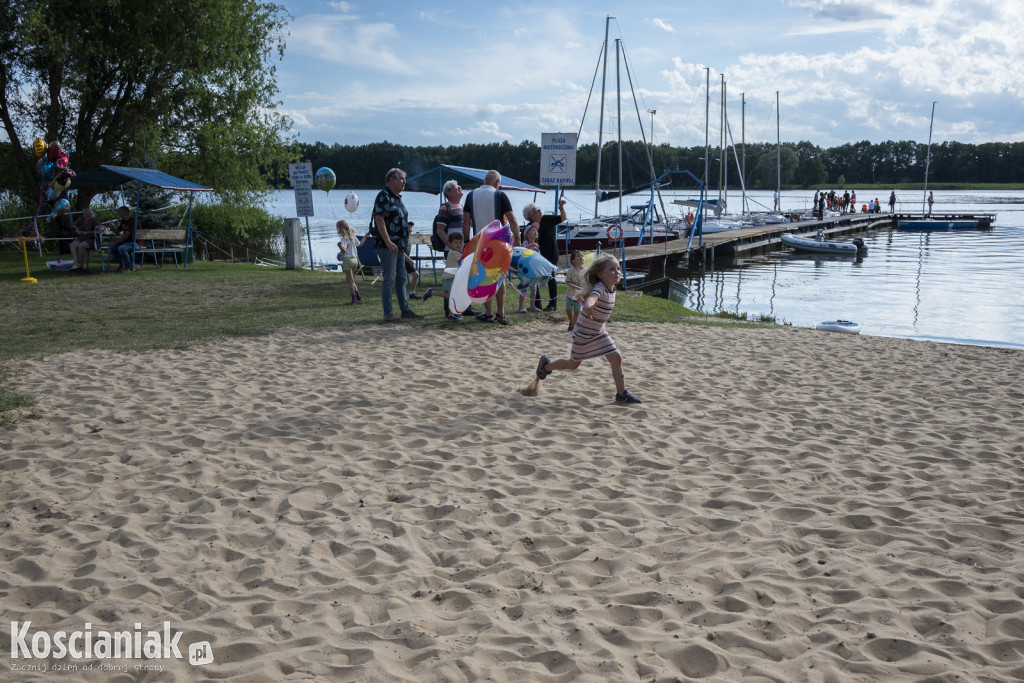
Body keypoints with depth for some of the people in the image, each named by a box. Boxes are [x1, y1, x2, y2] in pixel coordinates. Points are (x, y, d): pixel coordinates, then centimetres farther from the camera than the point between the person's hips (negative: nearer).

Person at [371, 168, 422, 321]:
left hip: (399, 245, 9)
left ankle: (405, 310, 17)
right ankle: (388, 313, -5)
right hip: (387, 245, -9)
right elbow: (379, 219, -19)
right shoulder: (383, 196, -10)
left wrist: (403, 244, 20)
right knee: (389, 278, -9)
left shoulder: (397, 198, 19)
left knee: (401, 278, 12)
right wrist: (388, 242, -26)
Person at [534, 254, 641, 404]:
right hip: (583, 333, -7)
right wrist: (588, 307, -74)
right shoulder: (599, 287, -29)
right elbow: (592, 297, -55)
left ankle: (622, 393, 2)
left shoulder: (612, 288, -2)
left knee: (616, 358, -5)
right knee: (573, 364, 12)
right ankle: (546, 365, 38)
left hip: (599, 332, 7)